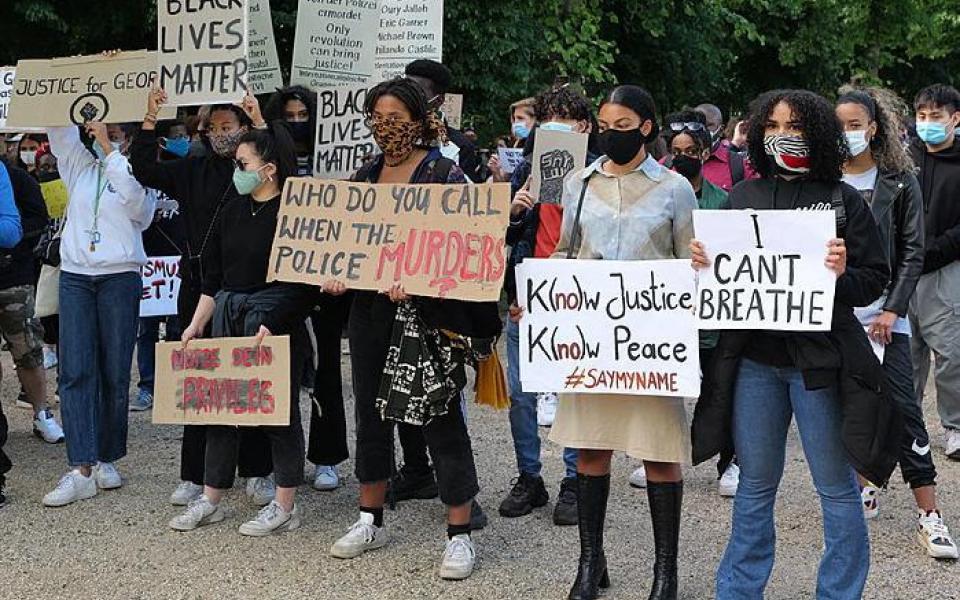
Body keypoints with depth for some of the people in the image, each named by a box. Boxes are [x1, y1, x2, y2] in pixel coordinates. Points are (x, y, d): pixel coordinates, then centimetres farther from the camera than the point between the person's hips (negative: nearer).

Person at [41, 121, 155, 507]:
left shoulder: (134, 173, 5)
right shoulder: (79, 165, 14)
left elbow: (136, 200, -16)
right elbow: (58, 128, 5)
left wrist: (109, 149, -15)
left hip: (120, 277, -2)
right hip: (75, 276, 2)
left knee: (114, 373, 1)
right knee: (75, 371, -7)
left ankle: (106, 459, 13)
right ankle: (81, 469, -10)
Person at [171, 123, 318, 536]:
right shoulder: (233, 211, 9)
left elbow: (306, 283, -15)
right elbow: (214, 276, 14)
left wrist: (273, 324, -21)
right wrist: (196, 325, 11)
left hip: (276, 320, -7)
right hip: (228, 316, 7)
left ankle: (285, 507, 12)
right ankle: (210, 501, 20)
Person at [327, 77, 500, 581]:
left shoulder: (445, 175, -5)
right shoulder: (365, 177, 12)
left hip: (429, 312, -6)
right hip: (371, 309, 6)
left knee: (440, 417, -4)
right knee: (371, 411, 13)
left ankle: (459, 535, 3)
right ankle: (370, 520, 27)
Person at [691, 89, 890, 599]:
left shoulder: (843, 201, -2)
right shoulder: (744, 196, 7)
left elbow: (876, 278, -3)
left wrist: (843, 274, -23)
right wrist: (704, 264, -7)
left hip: (819, 359, -3)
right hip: (755, 358, 3)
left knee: (835, 485, 6)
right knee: (755, 483, 14)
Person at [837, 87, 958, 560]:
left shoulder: (899, 183, 2)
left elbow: (912, 252, 0)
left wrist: (893, 309, -10)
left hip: (882, 316, -3)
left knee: (903, 412, -6)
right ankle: (864, 491, 23)